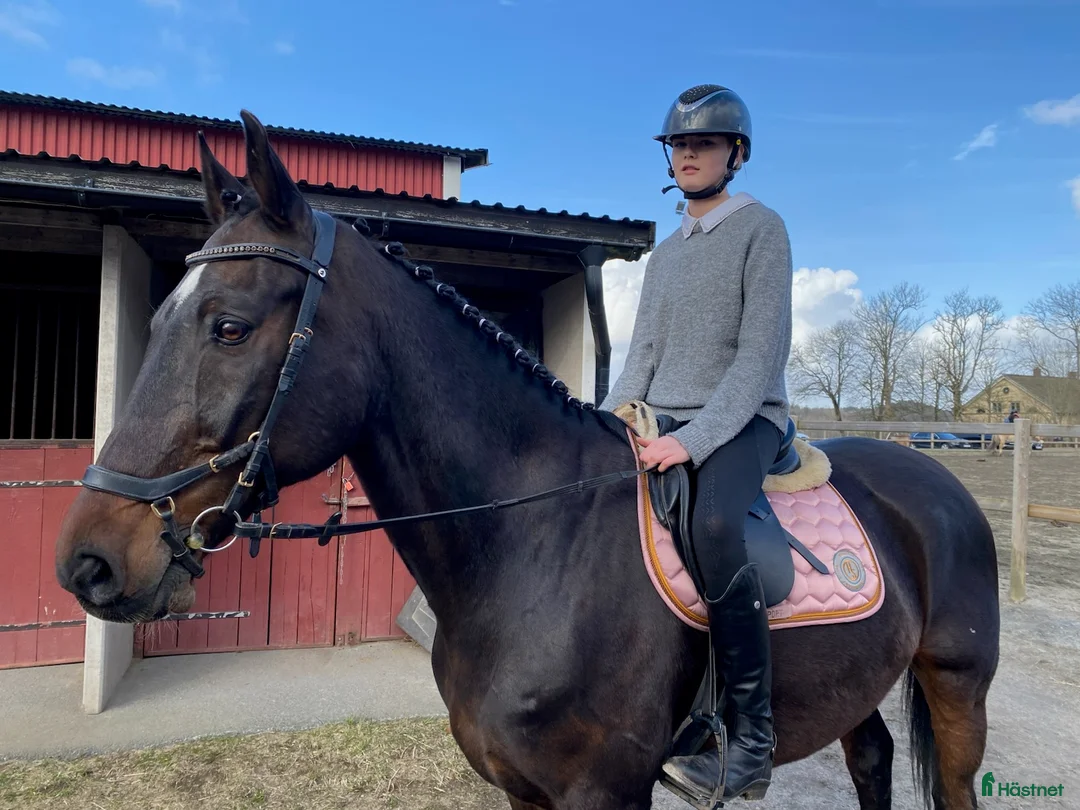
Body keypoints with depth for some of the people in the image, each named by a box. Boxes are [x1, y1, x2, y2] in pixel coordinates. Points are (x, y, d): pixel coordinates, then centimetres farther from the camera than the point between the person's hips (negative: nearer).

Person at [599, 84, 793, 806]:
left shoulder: (761, 228, -2)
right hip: (661, 425, 7)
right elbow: (642, 359, 15)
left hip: (743, 420, -7)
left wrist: (695, 437, -24)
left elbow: (763, 352, -13)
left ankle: (753, 735, -20)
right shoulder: (664, 256, 18)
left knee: (713, 526, -36)